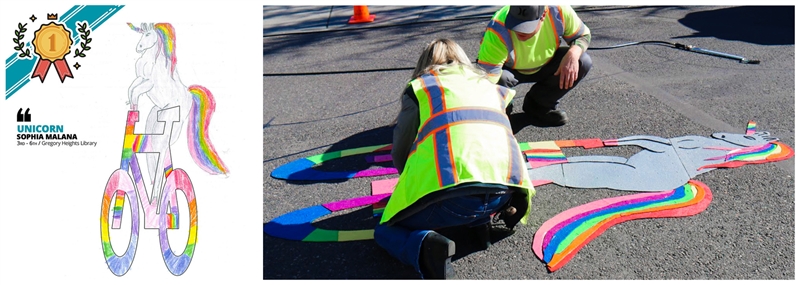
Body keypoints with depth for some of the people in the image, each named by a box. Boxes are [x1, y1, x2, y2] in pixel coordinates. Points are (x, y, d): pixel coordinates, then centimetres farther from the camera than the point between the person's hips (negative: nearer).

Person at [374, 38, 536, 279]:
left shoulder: (420, 87, 18)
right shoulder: (491, 86, 30)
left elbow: (399, 152, 20)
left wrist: (416, 180, 41)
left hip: (451, 194, -5)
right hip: (505, 191, 6)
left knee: (386, 230, 16)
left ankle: (426, 246, -17)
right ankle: (481, 219, 8)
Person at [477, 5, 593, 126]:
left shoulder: (559, 11, -29)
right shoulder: (498, 30, -38)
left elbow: (584, 35, -10)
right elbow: (487, 74, -40)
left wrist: (573, 54, -32)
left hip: (545, 65, 4)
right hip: (509, 70, -3)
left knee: (583, 62, -20)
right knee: (500, 79, -38)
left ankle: (538, 105, -1)